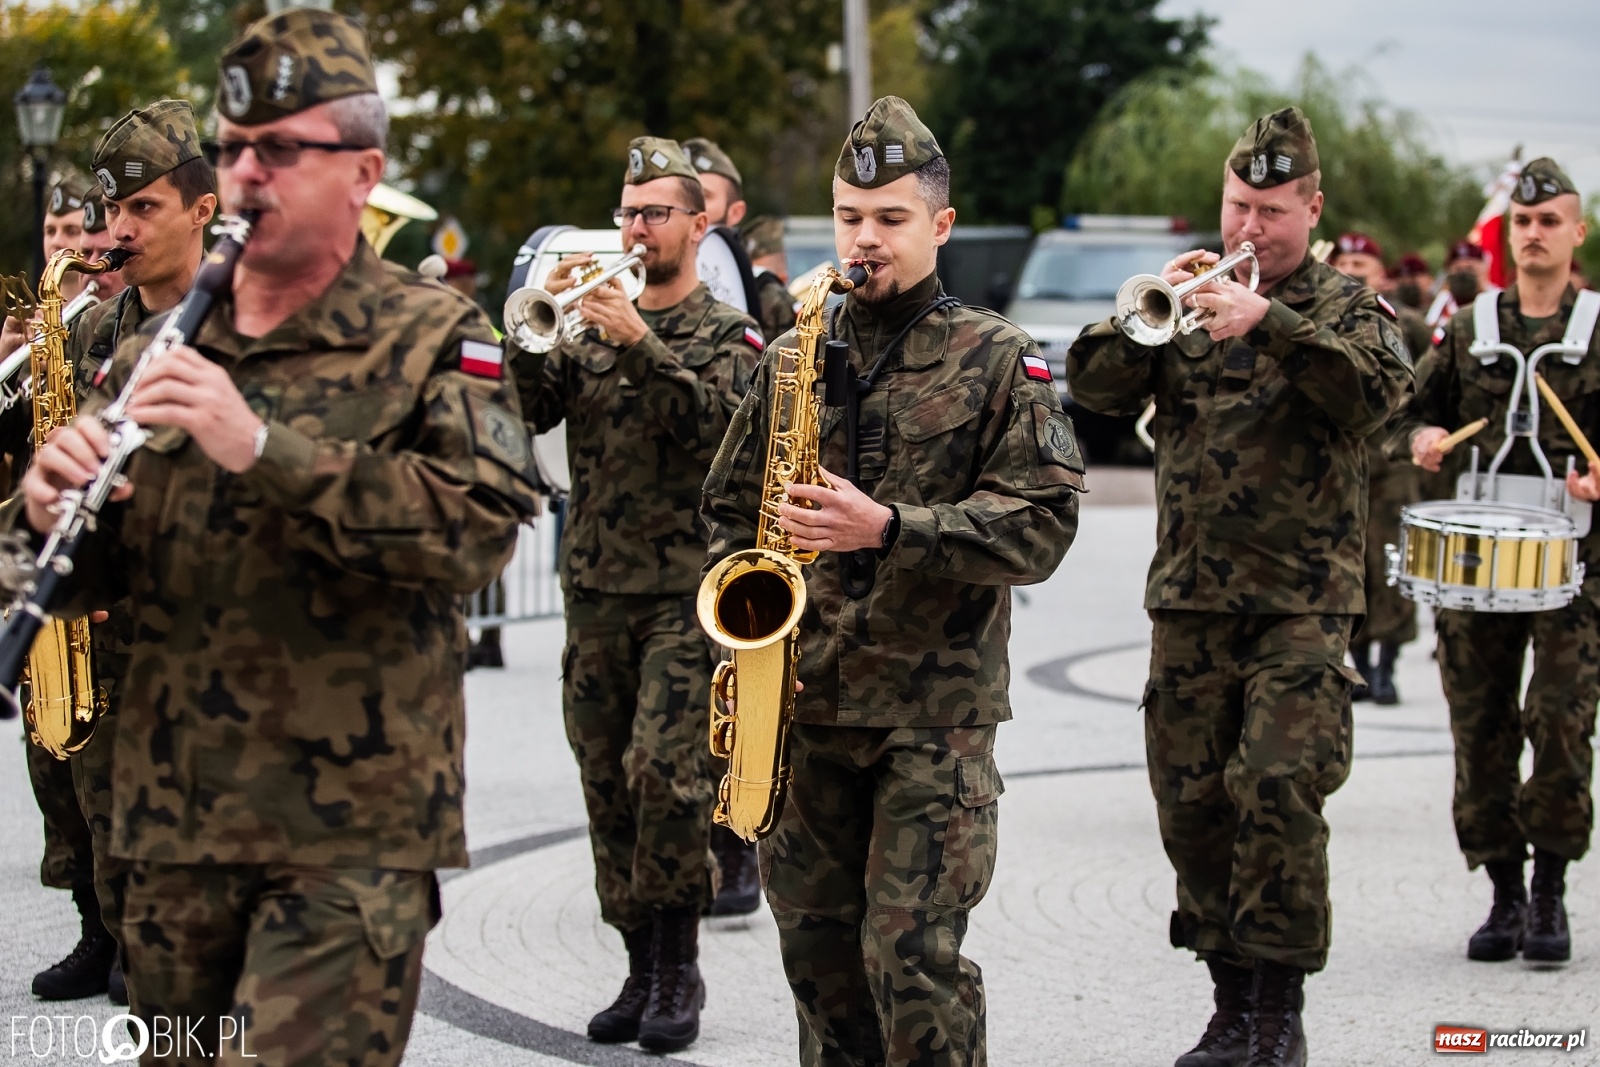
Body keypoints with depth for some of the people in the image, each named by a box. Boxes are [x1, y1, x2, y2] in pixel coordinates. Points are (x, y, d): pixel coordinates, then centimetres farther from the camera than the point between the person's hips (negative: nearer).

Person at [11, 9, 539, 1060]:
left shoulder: (434, 337, -3)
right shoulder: (157, 349, 12)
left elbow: (480, 528, -20)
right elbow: (93, 580, 15)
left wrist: (263, 448, -28)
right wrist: (54, 508, -9)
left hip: (350, 841, -5)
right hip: (172, 822, 5)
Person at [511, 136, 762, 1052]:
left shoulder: (728, 333, 2)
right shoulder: (592, 325, 14)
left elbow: (718, 423, -17)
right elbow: (526, 411, 1)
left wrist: (641, 343, -25)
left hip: (687, 591, -4)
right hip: (596, 592, 5)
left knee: (665, 771, -15)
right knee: (607, 784, 5)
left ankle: (679, 967, -4)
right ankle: (643, 968, 14)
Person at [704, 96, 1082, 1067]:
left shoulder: (997, 359, -3)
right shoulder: (793, 358, 10)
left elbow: (1042, 522, -10)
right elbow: (732, 505, 19)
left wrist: (890, 527, -21)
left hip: (936, 708, -5)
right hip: (803, 702, 5)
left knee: (913, 957, -8)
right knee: (817, 943, 11)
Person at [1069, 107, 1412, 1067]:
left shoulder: (1346, 305, 3)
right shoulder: (1191, 296, 13)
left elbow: (1377, 392, -18)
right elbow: (1094, 384, 3)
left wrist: (1270, 319, -27)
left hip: (1301, 599, -4)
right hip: (1189, 596, 4)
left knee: (1280, 790, -14)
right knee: (1193, 800, 4)